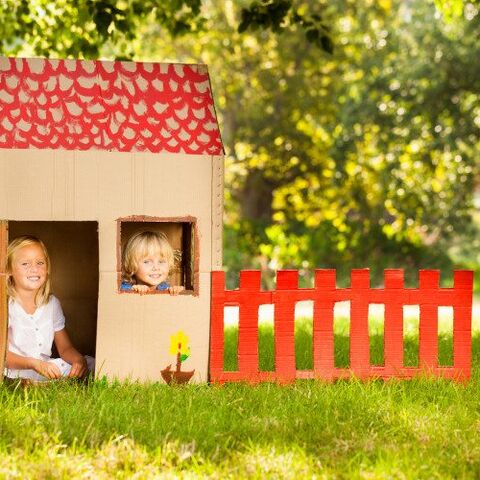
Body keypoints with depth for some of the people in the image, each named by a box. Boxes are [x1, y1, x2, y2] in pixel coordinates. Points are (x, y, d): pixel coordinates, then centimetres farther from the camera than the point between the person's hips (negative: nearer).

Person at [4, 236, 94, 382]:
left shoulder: (52, 303, 11)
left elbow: (65, 348, 14)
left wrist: (79, 359, -10)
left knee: (91, 363, -10)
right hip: (16, 373, -5)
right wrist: (34, 364, -32)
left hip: (47, 368, 6)